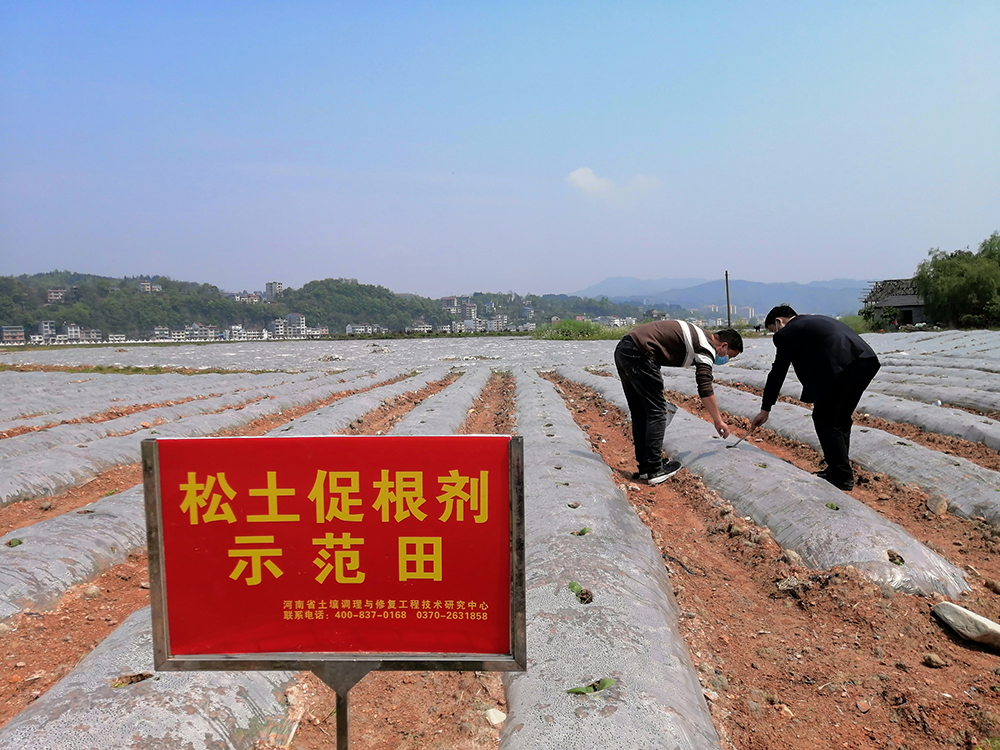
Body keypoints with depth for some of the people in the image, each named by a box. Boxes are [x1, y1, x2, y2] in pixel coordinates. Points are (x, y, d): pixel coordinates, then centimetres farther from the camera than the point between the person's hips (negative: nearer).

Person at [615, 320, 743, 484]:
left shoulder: (696, 335, 24)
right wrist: (718, 421, -2)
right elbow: (705, 389, -10)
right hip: (638, 353, -10)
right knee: (656, 413, -1)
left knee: (640, 413, 14)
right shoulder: (706, 347, -3)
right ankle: (655, 471, 2)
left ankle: (645, 466, 20)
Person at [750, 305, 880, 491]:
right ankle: (840, 469, 28)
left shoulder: (787, 332, 9)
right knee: (840, 418, 20)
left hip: (843, 367, -8)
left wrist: (765, 409, 20)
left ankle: (840, 477, 9)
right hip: (867, 360, 8)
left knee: (825, 420, 5)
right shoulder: (818, 321, 33)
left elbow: (777, 372, 12)